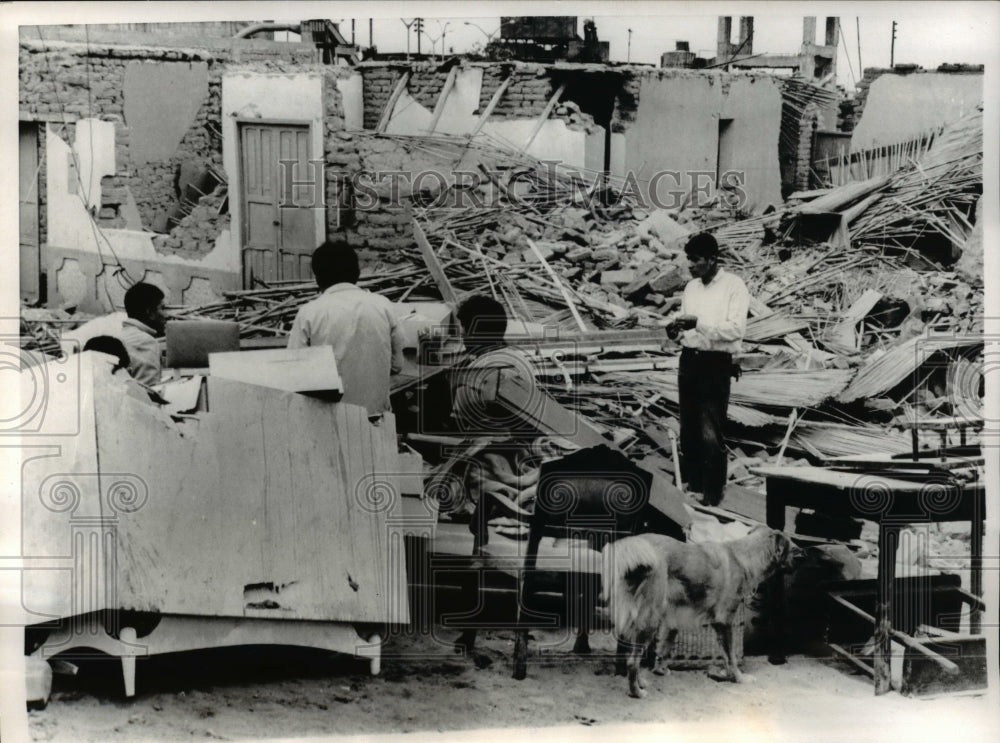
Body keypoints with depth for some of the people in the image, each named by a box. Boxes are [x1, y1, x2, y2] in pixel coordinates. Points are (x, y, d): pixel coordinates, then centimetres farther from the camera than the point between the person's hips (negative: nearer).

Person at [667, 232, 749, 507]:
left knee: (710, 432, -6)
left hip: (716, 364, -7)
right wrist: (677, 327, -2)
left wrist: (699, 323, -26)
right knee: (689, 427, 13)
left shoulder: (734, 286, -8)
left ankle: (713, 492, 3)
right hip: (689, 360, 7)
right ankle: (691, 481, 25)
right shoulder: (691, 287, 12)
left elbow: (736, 329, -17)